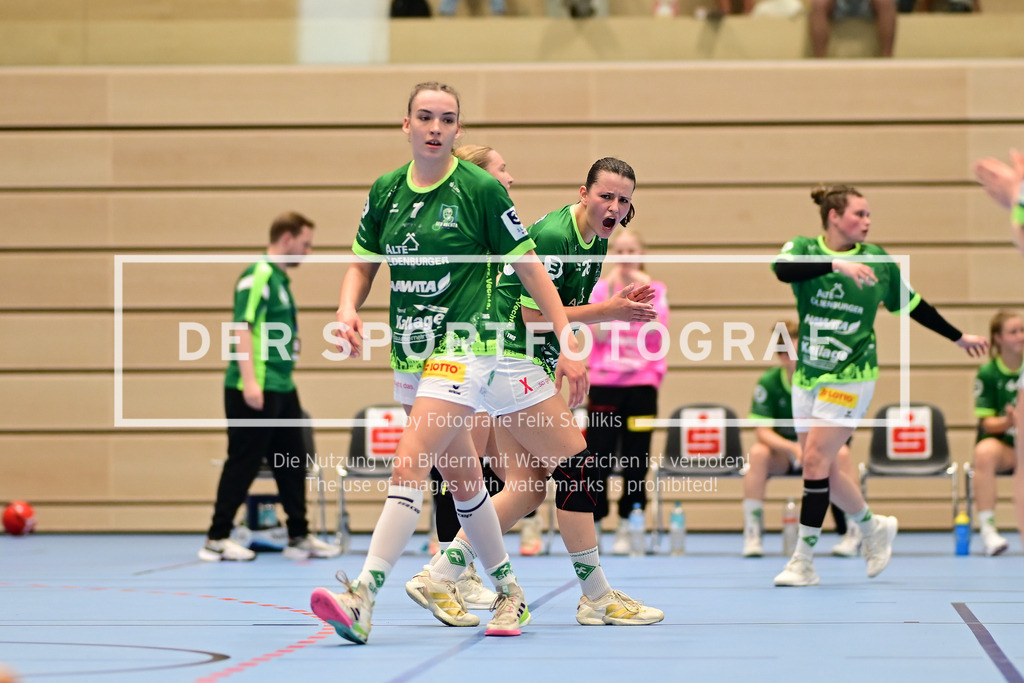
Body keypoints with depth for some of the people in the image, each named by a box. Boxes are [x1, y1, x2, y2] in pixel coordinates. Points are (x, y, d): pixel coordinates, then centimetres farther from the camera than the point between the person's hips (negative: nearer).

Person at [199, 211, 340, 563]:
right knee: (243, 463, -5)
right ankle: (216, 539, 1)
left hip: (281, 389, 10)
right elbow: (243, 328, -19)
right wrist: (249, 382, -25)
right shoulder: (258, 276, -12)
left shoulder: (280, 279, 18)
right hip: (255, 391, -10)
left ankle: (299, 537, 18)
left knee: (293, 463, 12)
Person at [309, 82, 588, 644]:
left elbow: (529, 266, -3)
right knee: (461, 481, 14)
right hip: (410, 354, 6)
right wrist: (348, 311, -5)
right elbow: (362, 265, 16)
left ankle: (362, 599, -25)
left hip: (463, 347, -6)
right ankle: (508, 591, 29)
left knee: (408, 469, -18)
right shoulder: (385, 192, 7)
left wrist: (569, 343, -5)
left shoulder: (481, 190, -7)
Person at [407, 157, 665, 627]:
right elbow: (534, 314, -21)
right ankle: (596, 597, -3)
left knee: (528, 488, 5)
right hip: (511, 361, -10)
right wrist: (606, 312, -20)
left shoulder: (598, 241, 10)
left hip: (529, 367, 10)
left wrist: (618, 307, 0)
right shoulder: (553, 235, -20)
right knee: (577, 466, -9)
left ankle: (438, 575, 7)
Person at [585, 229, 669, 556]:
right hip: (604, 382, 0)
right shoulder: (599, 289, 5)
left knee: (636, 460, 1)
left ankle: (626, 529, 9)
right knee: (598, 456, -4)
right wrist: (613, 292, -12)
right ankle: (591, 526, 4)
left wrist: (644, 292, -14)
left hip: (641, 382, 0)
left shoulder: (655, 290, 6)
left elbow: (656, 330, -10)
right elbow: (599, 333, -8)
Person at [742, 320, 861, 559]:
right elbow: (762, 432, -18)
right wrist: (793, 448, -36)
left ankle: (852, 533, -23)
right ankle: (752, 534, -27)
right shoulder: (768, 383, -14)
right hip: (782, 451, 0)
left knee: (841, 453, -33)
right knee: (757, 453, -32)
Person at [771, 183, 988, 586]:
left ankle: (803, 560, -5)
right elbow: (783, 270, -25)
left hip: (849, 376, -3)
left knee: (816, 461, -11)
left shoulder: (878, 260, 2)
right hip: (807, 374, 3)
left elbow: (914, 307, 16)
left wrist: (958, 337, 22)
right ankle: (874, 527, 32)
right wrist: (835, 264, -37)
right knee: (825, 470, 6)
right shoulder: (803, 250, -1)